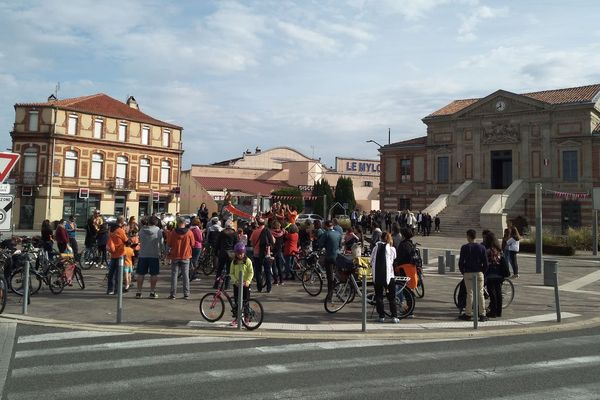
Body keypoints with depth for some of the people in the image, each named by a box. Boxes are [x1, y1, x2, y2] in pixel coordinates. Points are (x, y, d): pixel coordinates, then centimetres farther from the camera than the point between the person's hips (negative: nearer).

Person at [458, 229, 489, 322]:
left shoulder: (465, 247, -4)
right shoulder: (481, 247, 3)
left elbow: (461, 262, -5)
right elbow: (485, 262, 1)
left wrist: (463, 272, 8)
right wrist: (482, 271, 14)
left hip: (468, 273, -2)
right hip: (479, 273, 2)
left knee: (470, 293, 2)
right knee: (480, 293, 5)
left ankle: (468, 314, 5)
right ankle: (482, 315, 6)